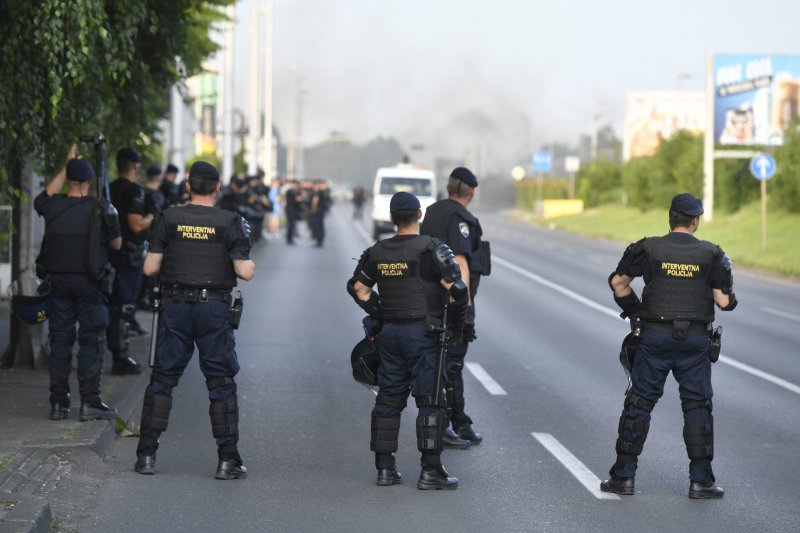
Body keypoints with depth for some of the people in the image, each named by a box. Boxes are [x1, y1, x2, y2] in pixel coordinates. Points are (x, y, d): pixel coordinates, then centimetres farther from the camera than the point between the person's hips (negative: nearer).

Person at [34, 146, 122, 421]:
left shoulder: (53, 207, -2)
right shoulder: (100, 210, -10)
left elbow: (45, 195, 24)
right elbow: (116, 244, 3)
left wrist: (66, 167, 29)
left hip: (58, 282, 3)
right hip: (89, 282, -3)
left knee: (60, 340, 10)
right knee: (91, 341, 1)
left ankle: (58, 403, 11)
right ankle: (90, 403, -3)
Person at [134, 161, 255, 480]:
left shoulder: (169, 219, -1)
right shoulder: (229, 222, -5)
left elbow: (150, 268, -1)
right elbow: (245, 272, -10)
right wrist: (249, 263, 13)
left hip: (175, 308, 2)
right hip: (214, 309, -1)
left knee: (162, 379, 9)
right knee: (221, 383, 5)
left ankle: (146, 455, 9)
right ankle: (228, 460, 2)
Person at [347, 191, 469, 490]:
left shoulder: (378, 252, 7)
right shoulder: (431, 249, -11)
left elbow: (358, 287, 16)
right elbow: (457, 289, -16)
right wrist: (457, 323, -3)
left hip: (390, 333, 5)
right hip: (423, 333, -5)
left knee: (389, 400, 11)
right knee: (430, 401, -2)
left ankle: (385, 468, 13)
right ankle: (430, 471, -4)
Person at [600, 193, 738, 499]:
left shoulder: (649, 249, -2)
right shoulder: (710, 254, -2)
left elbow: (618, 282, 1)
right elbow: (723, 301, -5)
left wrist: (633, 310, 15)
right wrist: (728, 297, 18)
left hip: (656, 337, 0)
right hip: (695, 340, 0)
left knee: (639, 403, 7)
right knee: (697, 406, 7)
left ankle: (623, 476, 8)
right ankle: (701, 481, 4)